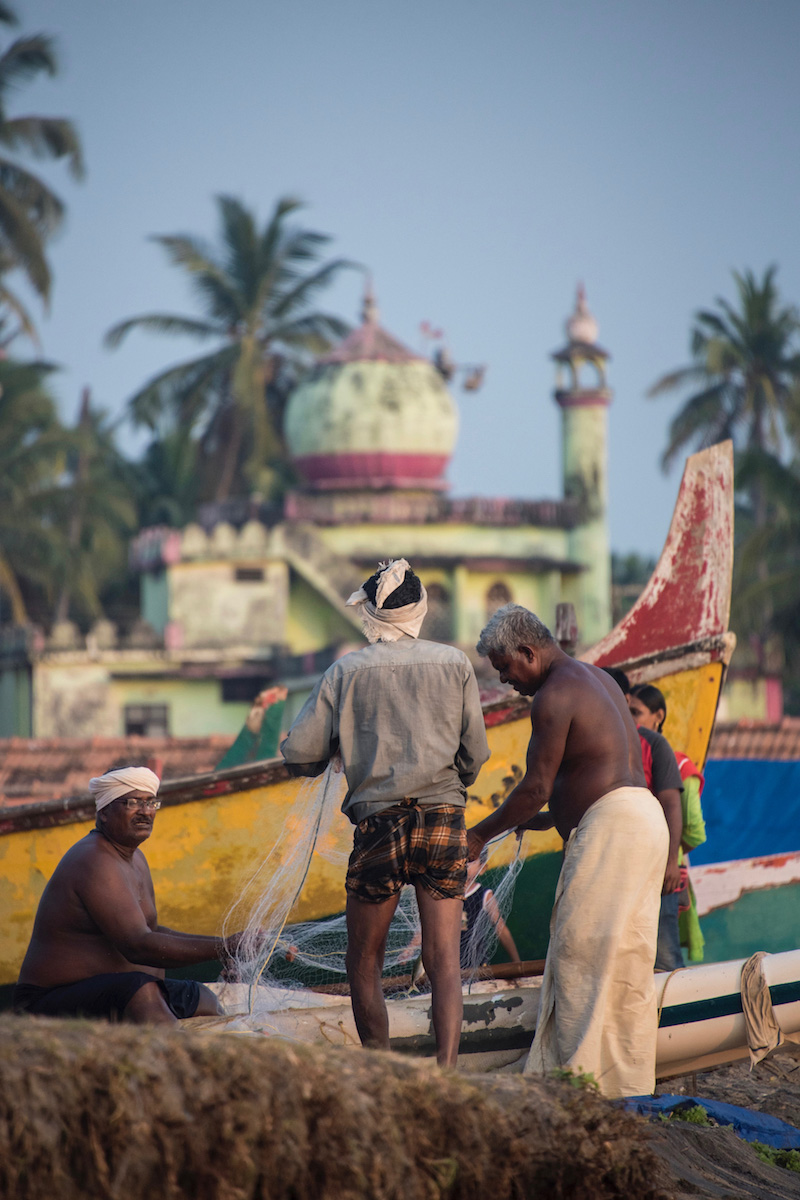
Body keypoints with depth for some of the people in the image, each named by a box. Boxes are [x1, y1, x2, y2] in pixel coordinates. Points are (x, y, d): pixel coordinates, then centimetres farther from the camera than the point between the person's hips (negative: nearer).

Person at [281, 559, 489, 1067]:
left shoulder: (348, 671, 2)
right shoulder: (455, 664, 6)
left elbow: (300, 754, -1)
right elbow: (475, 755, 7)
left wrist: (340, 750, 21)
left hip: (379, 822, -1)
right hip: (445, 823, 1)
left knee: (364, 966, 12)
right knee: (444, 963, -1)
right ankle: (446, 1070, -15)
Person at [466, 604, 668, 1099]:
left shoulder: (554, 696, -11)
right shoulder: (597, 678, 20)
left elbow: (536, 788, -12)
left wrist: (479, 836, -1)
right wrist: (552, 818, 26)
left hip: (610, 824, -10)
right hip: (644, 816, 10)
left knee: (580, 954, -8)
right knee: (625, 959, 10)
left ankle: (579, 1076, -10)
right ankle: (630, 1083, 11)